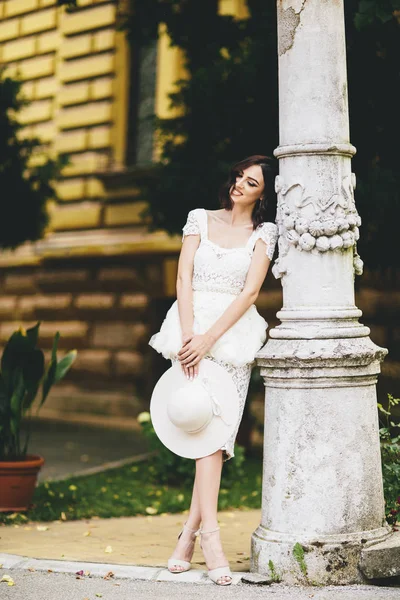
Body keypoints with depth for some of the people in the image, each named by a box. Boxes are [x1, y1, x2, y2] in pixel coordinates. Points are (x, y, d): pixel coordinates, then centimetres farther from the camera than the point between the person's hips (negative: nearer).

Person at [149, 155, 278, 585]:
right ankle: (210, 535, -15)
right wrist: (187, 335, -10)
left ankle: (190, 533, 1)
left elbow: (249, 293, -4)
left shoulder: (264, 233, 7)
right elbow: (183, 279, 3)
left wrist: (208, 339, -14)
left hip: (233, 332, 0)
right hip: (192, 327, 0)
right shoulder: (200, 219, 11)